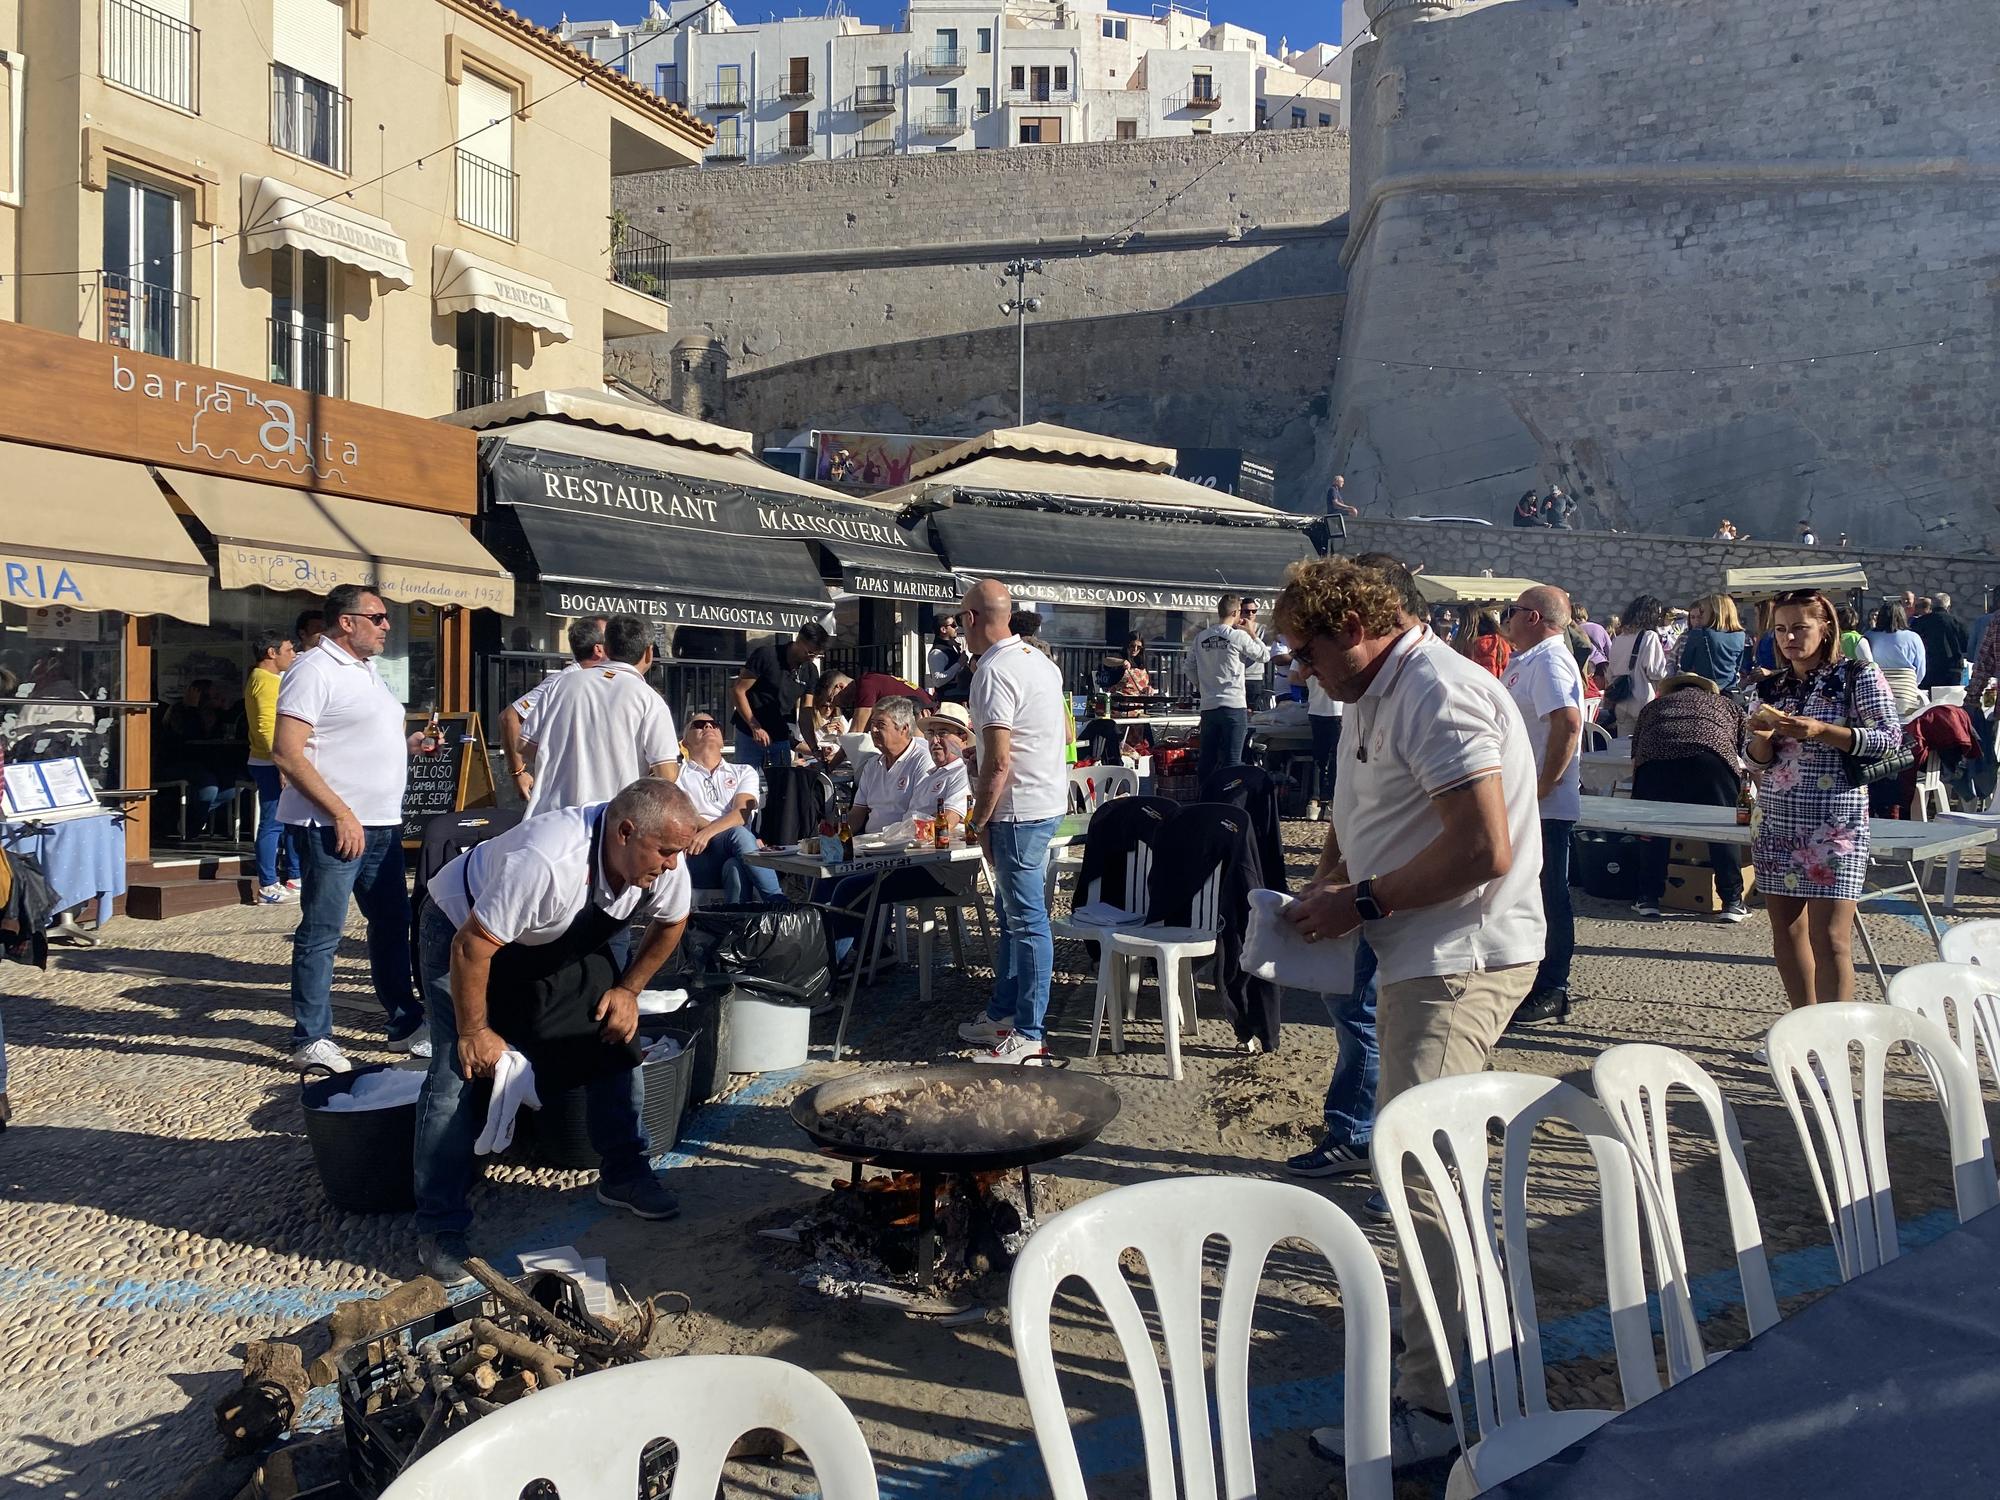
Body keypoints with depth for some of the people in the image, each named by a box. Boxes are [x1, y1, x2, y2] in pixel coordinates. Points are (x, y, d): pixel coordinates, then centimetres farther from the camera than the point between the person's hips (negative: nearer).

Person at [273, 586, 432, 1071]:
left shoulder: (367, 671, 17)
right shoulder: (314, 670, -12)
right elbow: (287, 753, -19)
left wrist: (408, 744, 9)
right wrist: (341, 814, -22)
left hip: (381, 823, 9)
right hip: (333, 826, -9)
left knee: (392, 923, 14)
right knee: (321, 932, -1)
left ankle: (405, 1025, 24)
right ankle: (311, 1039, 9)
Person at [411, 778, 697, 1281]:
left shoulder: (664, 857, -22)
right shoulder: (543, 861, -43)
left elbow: (670, 923, 0)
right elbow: (471, 948, -34)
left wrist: (627, 988, -5)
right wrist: (474, 1034, -24)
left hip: (566, 938, 6)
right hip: (463, 930, -6)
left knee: (617, 1039, 1)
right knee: (462, 1074, -14)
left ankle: (623, 1175, 17)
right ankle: (438, 1227, -1)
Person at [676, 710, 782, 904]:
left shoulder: (744, 772, 24)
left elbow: (742, 813, 4)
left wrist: (708, 832, -19)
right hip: (698, 860, -2)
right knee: (739, 835, -33)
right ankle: (779, 903, -39)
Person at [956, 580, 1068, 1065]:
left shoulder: (992, 672, -19)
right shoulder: (1040, 660, 11)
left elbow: (998, 761, -22)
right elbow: (1064, 729, 21)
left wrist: (979, 822, -13)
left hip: (1019, 810, -10)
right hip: (1049, 798, 10)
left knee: (1027, 919, -4)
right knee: (1011, 912, 19)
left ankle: (1028, 1035, 3)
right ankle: (1002, 1012, 30)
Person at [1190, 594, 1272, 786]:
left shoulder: (1200, 638, 7)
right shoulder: (1238, 636, -7)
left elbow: (1190, 668, 10)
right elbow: (1264, 656, 4)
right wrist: (1251, 633, 12)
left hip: (1207, 706, 5)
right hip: (1234, 705, -5)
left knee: (1206, 760, 10)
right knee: (1232, 760, -3)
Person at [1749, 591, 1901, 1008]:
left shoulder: (1857, 677, -2)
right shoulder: (1771, 687, 12)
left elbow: (1891, 737, -9)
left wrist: (1821, 731, -18)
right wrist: (1762, 736, -8)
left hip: (1835, 821, -5)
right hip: (1778, 821, 5)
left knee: (1829, 938, -9)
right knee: (1786, 931, 9)